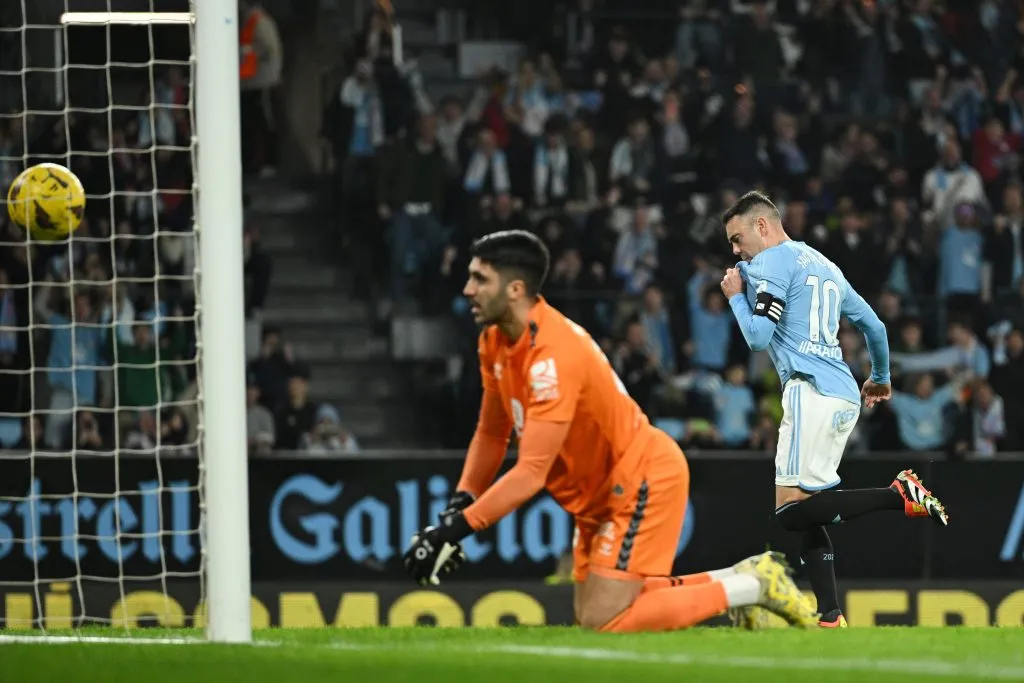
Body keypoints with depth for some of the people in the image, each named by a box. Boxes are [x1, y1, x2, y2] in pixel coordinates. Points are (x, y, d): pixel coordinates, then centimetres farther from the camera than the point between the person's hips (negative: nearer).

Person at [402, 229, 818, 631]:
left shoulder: (553, 354, -30)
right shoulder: (496, 341, 0)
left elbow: (531, 473, -33)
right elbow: (491, 432, 11)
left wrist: (455, 528, -34)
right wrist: (457, 508, -3)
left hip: (644, 479, -10)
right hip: (601, 493, 10)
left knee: (603, 621, -16)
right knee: (589, 613, 14)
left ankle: (754, 588, -4)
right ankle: (745, 577, 19)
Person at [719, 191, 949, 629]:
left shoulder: (771, 263, -2)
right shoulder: (824, 266, 24)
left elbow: (758, 337, -10)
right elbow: (874, 325, 30)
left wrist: (736, 296, 7)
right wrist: (880, 379, 45)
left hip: (812, 392, -9)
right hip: (845, 398, 9)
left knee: (791, 511, -13)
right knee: (807, 515, 9)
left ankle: (900, 495, -19)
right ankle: (831, 619, 1)